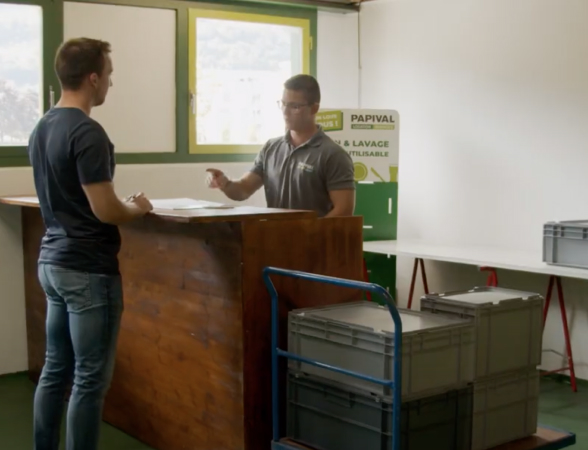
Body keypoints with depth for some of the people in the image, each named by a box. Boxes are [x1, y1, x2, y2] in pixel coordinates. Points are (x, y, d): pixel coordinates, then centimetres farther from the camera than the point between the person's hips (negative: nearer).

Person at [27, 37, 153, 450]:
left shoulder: (42, 129, 10)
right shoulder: (87, 133, -19)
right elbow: (105, 211, -21)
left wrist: (123, 206, 17)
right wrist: (137, 208, -1)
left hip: (53, 261, 9)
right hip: (88, 270, -9)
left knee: (55, 370, 15)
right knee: (90, 380, 1)